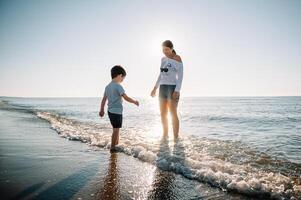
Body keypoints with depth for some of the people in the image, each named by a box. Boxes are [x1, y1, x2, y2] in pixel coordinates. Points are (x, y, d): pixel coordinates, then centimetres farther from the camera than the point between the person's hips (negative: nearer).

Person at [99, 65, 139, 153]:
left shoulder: (108, 86, 9)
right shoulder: (118, 86, -15)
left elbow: (104, 99, 14)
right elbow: (126, 98, -20)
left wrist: (101, 110, 21)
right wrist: (135, 102, -5)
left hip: (110, 111, 9)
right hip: (117, 112, -9)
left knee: (116, 129, 22)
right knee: (116, 130, 0)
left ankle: (116, 144, 36)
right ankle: (112, 148, 7)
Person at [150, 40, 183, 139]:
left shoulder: (177, 58, -6)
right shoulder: (163, 59, 15)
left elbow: (180, 76, -11)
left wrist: (177, 90, -20)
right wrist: (155, 88, 16)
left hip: (173, 87, -7)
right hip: (163, 87, 7)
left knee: (173, 114, -7)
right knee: (163, 113, 10)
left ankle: (176, 137, 1)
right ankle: (165, 135, 25)